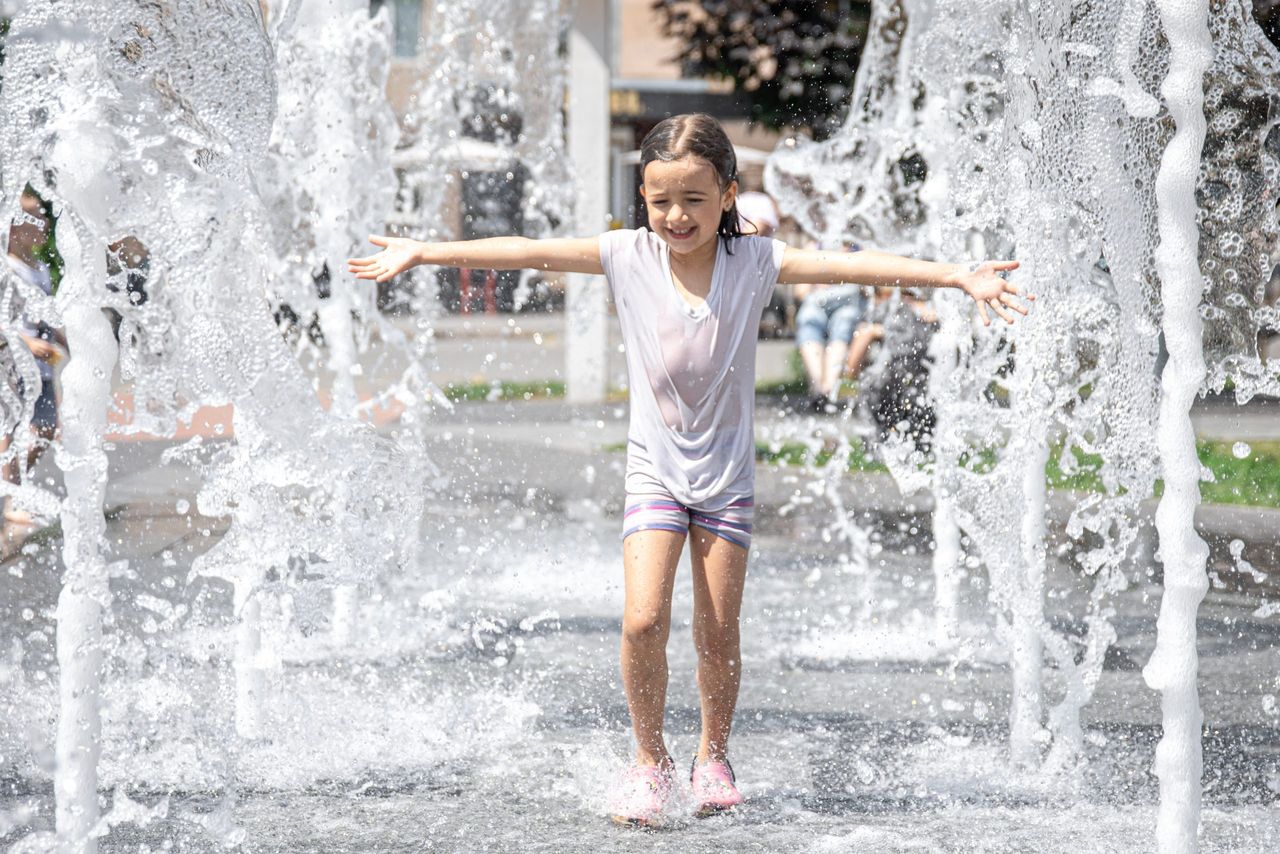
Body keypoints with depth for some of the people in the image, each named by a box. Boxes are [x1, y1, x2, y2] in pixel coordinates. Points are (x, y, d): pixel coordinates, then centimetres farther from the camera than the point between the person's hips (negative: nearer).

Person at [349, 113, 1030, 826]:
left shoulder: (753, 263, -9)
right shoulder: (630, 257, -6)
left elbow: (848, 265, -17)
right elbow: (528, 251, -7)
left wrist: (956, 276, -25)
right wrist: (422, 254, -8)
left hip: (727, 473, 0)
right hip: (656, 469, 0)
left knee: (719, 632, 3)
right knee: (644, 620, -13)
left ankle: (715, 755, 27)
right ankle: (650, 760, 7)